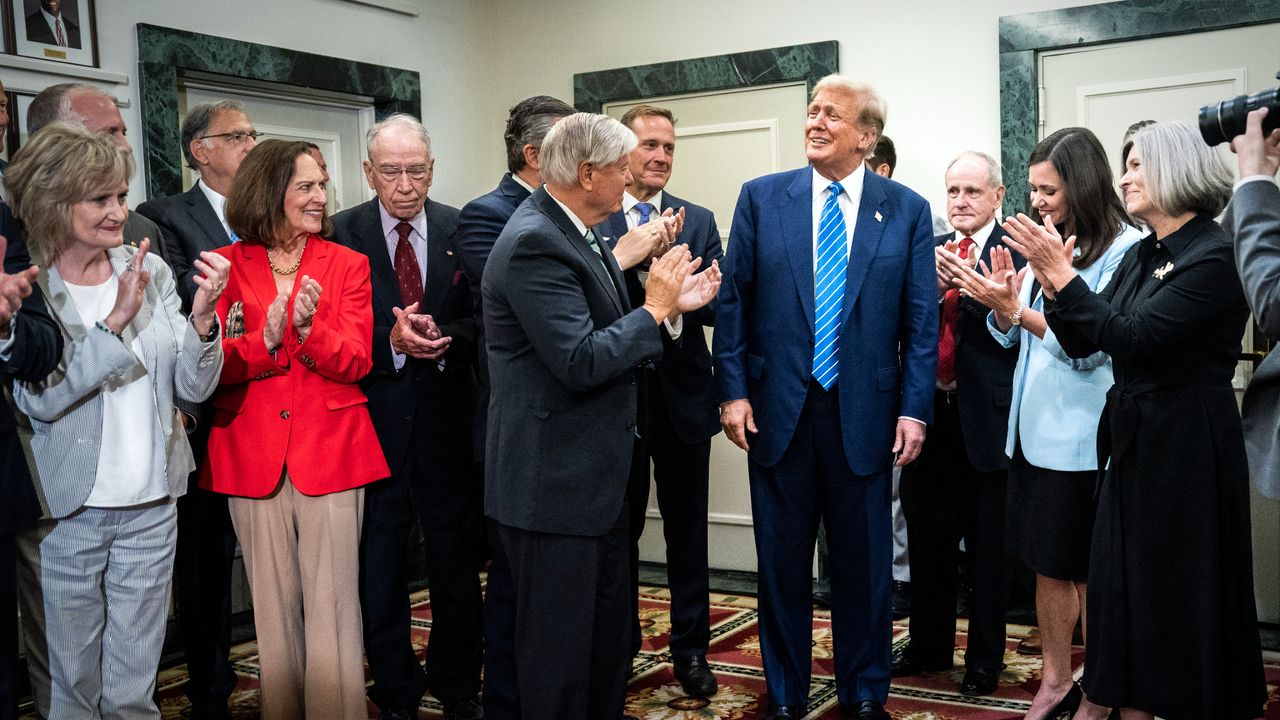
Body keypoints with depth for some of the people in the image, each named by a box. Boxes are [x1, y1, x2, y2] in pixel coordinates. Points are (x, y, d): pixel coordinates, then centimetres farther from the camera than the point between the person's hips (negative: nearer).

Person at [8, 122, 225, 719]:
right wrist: (116, 320, -24)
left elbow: (193, 388, 1)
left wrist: (201, 317, -17)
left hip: (151, 507, 3)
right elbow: (36, 399, -19)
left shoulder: (152, 271, 2)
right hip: (62, 512, -3)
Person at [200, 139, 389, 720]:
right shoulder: (226, 267, 5)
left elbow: (354, 362, -3)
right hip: (252, 455, 1)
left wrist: (309, 329, -22)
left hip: (330, 452, 0)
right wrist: (263, 340, -21)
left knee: (331, 605, -1)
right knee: (274, 605, 9)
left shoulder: (347, 265, 5)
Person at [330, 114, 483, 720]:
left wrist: (443, 338, -19)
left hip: (447, 414, 1)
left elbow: (484, 320, 0)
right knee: (379, 561, 10)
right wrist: (389, 343, -22)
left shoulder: (463, 230, 2)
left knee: (456, 555, 11)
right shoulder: (340, 234, -3)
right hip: (374, 415, -1)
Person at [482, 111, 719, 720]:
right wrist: (655, 307, -16)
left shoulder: (579, 234, 10)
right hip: (552, 483, -10)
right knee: (559, 646, 4)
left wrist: (672, 304, 3)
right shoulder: (533, 243, -21)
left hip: (595, 474, 10)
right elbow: (581, 362, -26)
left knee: (608, 633, 22)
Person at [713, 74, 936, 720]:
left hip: (864, 414, 0)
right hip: (778, 408, 1)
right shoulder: (761, 198, 2)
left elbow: (921, 320, 1)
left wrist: (914, 409, -6)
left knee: (863, 563, 11)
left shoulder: (907, 211, 2)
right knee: (781, 562, 11)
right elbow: (733, 301, 2)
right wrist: (733, 391, -5)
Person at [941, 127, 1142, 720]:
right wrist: (1000, 302, -8)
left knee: (1089, 571, 6)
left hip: (1083, 441, -7)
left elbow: (1092, 347, -18)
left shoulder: (1124, 249, -12)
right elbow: (1009, 335, 13)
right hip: (1033, 429, 7)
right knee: (1048, 564, 15)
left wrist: (1014, 308, -21)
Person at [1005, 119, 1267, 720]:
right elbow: (1082, 343, 7)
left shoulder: (1215, 255, -15)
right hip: (1132, 438, 8)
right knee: (1126, 580, 12)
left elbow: (1134, 337, -23)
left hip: (1185, 443, -8)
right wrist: (1052, 280, -7)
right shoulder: (1141, 256, 9)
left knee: (1180, 587, 4)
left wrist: (1063, 275, -20)